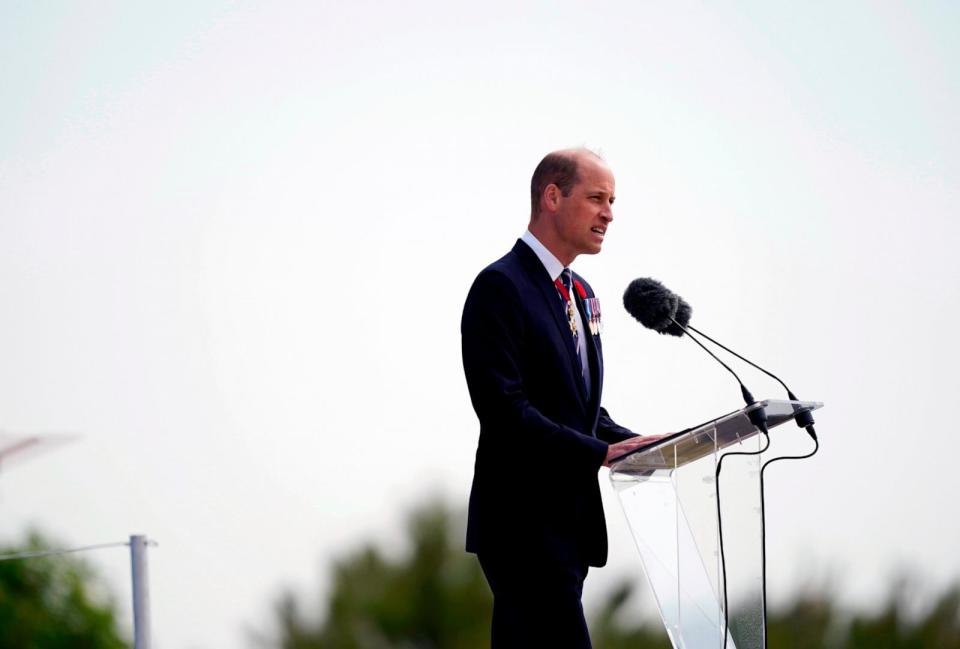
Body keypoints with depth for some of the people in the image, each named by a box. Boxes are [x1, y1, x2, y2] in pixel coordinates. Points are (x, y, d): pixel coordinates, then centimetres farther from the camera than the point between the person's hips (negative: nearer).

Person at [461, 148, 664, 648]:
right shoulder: (500, 287, -11)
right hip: (525, 526, -9)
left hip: (566, 527, 9)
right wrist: (601, 453, -23)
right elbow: (503, 409, -20)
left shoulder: (579, 294, 19)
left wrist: (638, 445, 3)